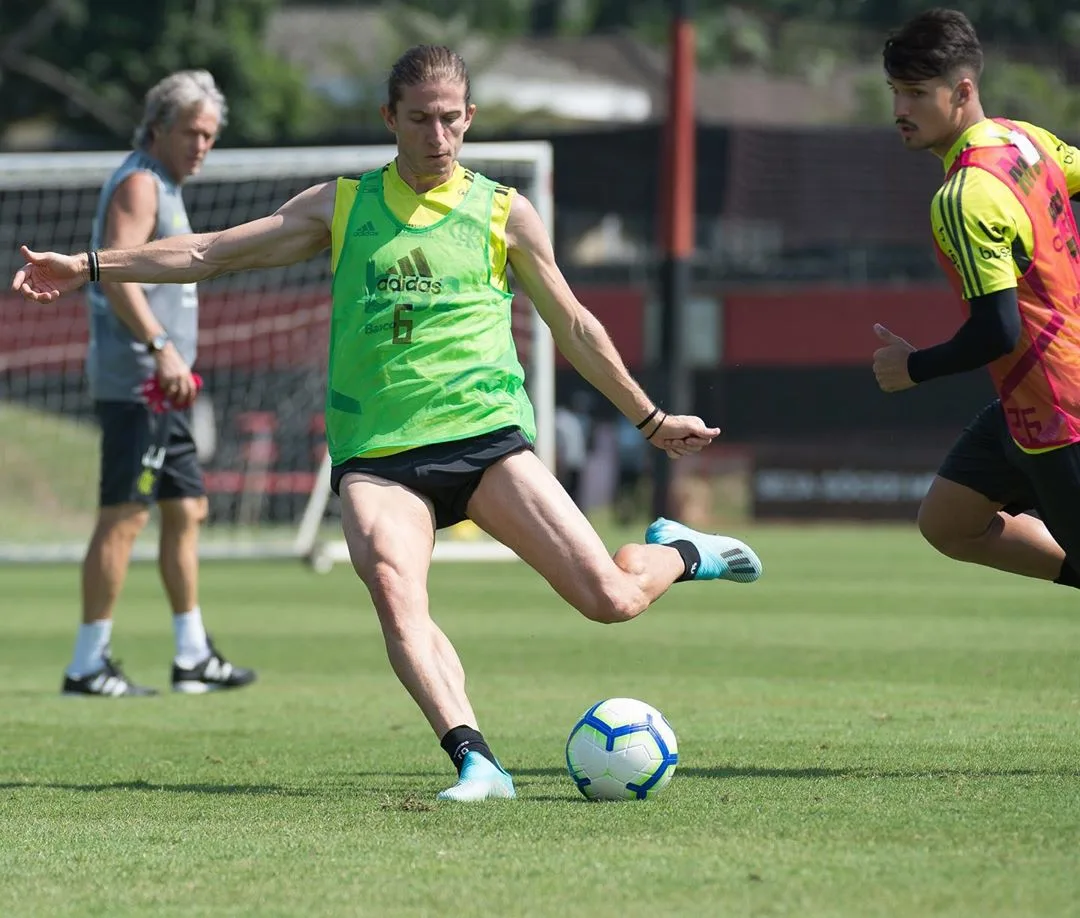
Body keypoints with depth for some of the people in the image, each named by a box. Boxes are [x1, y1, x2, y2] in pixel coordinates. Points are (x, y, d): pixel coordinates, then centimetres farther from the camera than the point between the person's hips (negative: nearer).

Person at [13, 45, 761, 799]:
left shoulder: (504, 213, 10)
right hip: (376, 453, 1)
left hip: (487, 434, -1)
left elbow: (574, 326, 20)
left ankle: (676, 554, 21)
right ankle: (475, 762, -36)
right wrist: (87, 266, 13)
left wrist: (650, 419, 24)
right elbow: (213, 252, 17)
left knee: (610, 599, -12)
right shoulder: (342, 206, 13)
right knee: (396, 598, -30)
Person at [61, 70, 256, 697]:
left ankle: (194, 657, 20)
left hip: (160, 386, 11)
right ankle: (88, 665, -11)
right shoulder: (139, 184, -10)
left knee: (186, 510, 14)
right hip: (134, 380, -11)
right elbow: (115, 273, -23)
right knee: (123, 516, -11)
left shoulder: (164, 188, 21)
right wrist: (161, 347, -31)